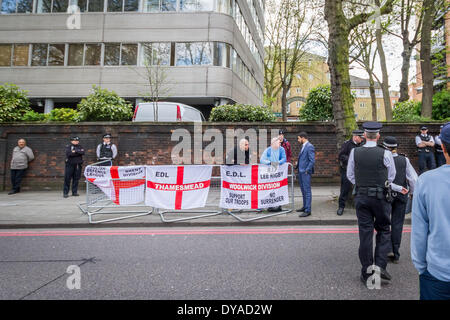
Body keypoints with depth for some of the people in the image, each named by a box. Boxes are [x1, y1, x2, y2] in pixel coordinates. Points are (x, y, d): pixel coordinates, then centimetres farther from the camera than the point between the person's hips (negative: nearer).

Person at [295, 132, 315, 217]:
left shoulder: (310, 147, -14)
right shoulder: (303, 146, 15)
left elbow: (312, 160, -18)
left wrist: (307, 170, -18)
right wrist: (297, 163, 10)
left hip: (306, 173, -10)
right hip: (301, 172, 10)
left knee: (307, 191, -5)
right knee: (303, 190, 17)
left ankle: (308, 211, 0)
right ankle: (305, 207, 29)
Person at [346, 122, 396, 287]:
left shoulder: (354, 152, -4)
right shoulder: (385, 154, -9)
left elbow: (350, 175, 5)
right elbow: (392, 176, 3)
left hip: (361, 197, 2)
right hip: (380, 197, -1)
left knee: (365, 233, 8)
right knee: (384, 230, 17)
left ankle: (366, 273, 17)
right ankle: (380, 266, 7)